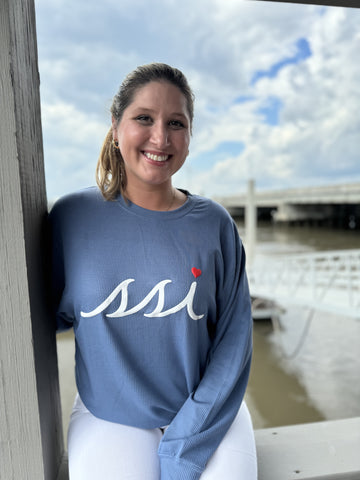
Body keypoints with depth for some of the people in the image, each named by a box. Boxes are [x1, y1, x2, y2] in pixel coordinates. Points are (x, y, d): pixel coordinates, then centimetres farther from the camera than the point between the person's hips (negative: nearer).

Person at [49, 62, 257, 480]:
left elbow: (233, 341, -8)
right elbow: (53, 313, 3)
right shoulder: (72, 217, -7)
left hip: (206, 414, 1)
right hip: (108, 417, 0)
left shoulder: (214, 225, -8)